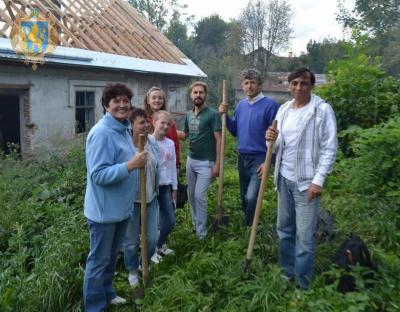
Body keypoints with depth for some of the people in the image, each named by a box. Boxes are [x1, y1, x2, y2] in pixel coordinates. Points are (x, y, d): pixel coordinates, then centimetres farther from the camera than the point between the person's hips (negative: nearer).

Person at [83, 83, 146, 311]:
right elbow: (98, 175, -27)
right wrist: (131, 165, -31)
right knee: (99, 261, 7)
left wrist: (138, 162, 7)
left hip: (122, 207, 9)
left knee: (112, 256, 24)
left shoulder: (125, 129, 8)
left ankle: (107, 293, 43)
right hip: (104, 210, -9)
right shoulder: (101, 133, -22)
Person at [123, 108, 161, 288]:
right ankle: (132, 271, 37)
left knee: (152, 239, 11)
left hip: (151, 198, 5)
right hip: (131, 200, -5)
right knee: (132, 241, 10)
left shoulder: (153, 143, -1)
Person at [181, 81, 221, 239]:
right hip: (190, 160, 7)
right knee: (191, 194, 15)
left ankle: (201, 231, 6)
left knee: (200, 195, -8)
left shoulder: (212, 114, -12)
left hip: (206, 162, -6)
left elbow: (219, 140, -13)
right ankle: (195, 222, 33)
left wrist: (217, 164, -17)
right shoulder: (189, 114, 8)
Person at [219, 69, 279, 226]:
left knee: (251, 197, -19)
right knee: (244, 197, 18)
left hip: (259, 158, -7)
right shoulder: (241, 104, 7)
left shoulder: (270, 105, -13)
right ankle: (248, 225, 36)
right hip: (242, 157, 7)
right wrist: (225, 116, -1)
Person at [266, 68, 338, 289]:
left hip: (306, 180, -6)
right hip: (284, 178, 6)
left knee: (304, 236, -2)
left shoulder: (322, 109, -9)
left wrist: (318, 180, -17)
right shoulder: (283, 109, 9)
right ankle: (286, 272, 35)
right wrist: (272, 139, -8)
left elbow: (329, 148, -11)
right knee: (284, 228, 17)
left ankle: (302, 285, 12)